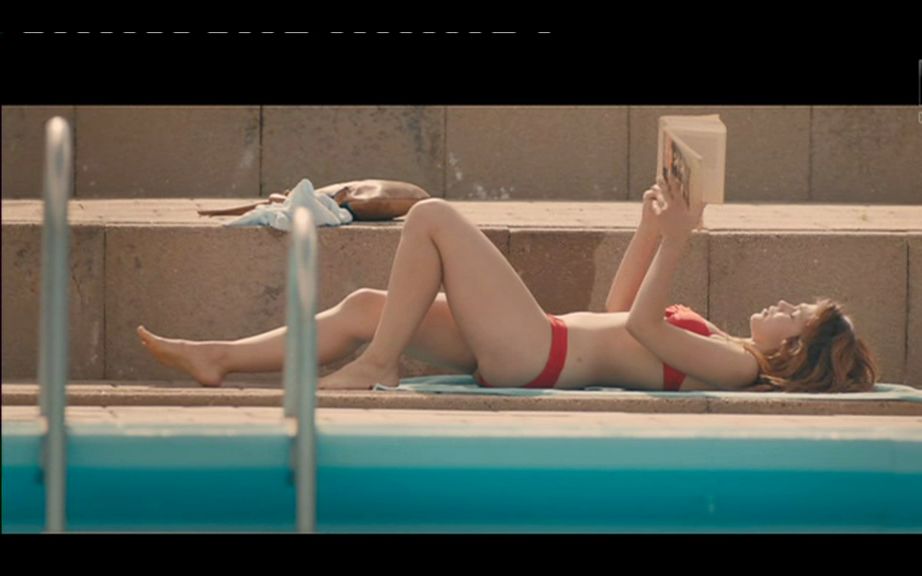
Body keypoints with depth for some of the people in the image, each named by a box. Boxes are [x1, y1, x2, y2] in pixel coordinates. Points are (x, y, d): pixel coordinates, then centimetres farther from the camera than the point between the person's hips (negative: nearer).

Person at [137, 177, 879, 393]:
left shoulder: (735, 366, -13)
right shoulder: (726, 350, 16)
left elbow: (641, 325, -23)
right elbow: (620, 306, 26)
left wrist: (676, 241, -23)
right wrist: (653, 226, 21)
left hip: (533, 353, -10)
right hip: (529, 352, 10)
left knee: (431, 217, -10)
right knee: (365, 306, 11)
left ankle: (375, 365, -7)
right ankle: (217, 359, 12)